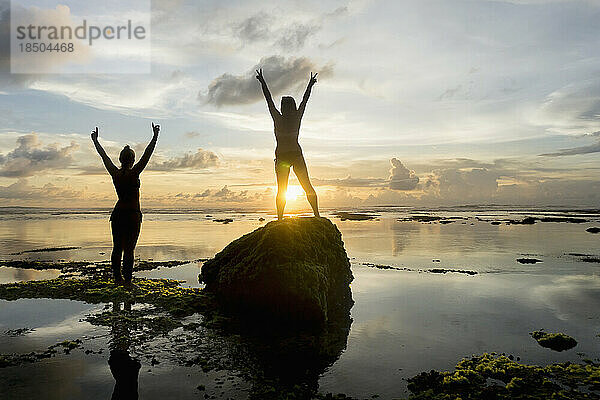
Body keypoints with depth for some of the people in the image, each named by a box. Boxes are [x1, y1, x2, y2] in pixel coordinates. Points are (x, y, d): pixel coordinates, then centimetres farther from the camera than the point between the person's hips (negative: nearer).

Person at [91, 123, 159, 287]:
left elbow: (104, 156, 13)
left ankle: (118, 278, 17)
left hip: (117, 213, 6)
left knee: (117, 247, 10)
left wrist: (96, 141, 25)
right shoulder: (133, 173, -12)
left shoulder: (115, 173, 2)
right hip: (132, 214, -6)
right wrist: (155, 137, -15)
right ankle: (127, 280, -2)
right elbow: (147, 155, -15)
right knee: (129, 249, -4)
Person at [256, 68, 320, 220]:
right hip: (297, 155, 2)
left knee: (281, 190, 4)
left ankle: (280, 219, 1)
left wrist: (262, 82, 10)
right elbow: (305, 100, 12)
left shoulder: (278, 119, -6)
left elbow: (269, 100, 1)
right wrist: (310, 84, 26)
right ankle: (317, 215, 1)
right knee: (307, 186, 5)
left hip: (282, 157, -1)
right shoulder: (297, 118, -1)